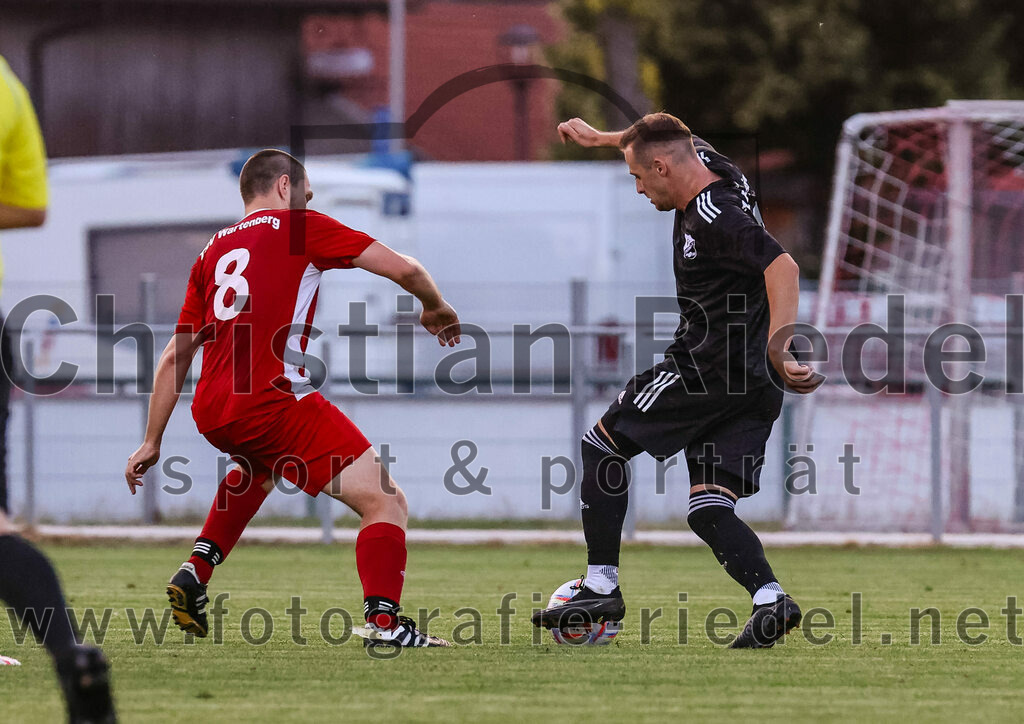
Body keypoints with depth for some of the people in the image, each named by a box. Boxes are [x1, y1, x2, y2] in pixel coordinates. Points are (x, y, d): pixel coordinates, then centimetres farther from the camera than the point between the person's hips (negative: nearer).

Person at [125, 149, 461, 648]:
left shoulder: (214, 250, 22)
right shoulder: (300, 228, 7)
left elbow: (176, 355, 23)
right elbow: (404, 270, 3)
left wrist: (152, 442, 27)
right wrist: (437, 309, 23)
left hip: (210, 414, 7)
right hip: (271, 399, -7)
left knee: (259, 468, 42)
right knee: (386, 503, -7)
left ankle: (195, 574, 28)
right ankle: (383, 622, -27)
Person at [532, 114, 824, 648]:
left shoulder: (716, 217, -18)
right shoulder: (708, 163, 11)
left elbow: (782, 267, -30)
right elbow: (665, 139, 34)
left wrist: (778, 349, -39)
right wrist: (599, 137, 46)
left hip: (707, 369, -9)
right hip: (753, 384, 9)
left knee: (602, 446, 6)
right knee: (708, 508, 3)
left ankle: (601, 586, 6)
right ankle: (770, 599, -19)